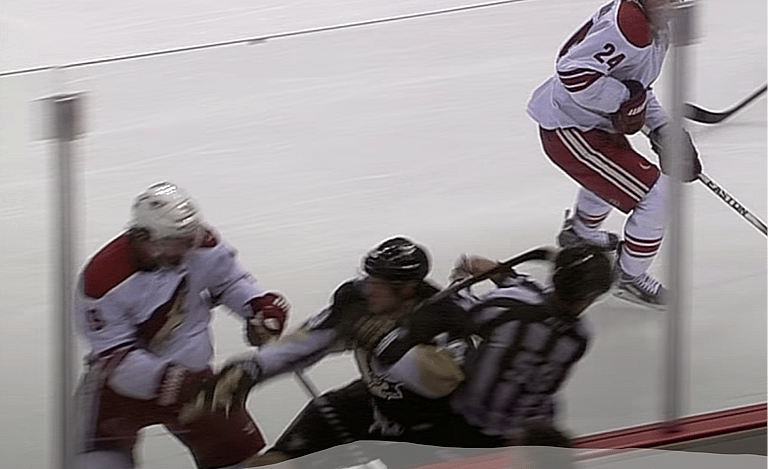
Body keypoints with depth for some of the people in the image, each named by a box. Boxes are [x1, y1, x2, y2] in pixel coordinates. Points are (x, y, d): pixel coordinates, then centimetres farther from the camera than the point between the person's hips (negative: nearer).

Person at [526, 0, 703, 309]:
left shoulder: (654, 28, 5)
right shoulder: (630, 25, -29)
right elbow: (573, 70, -35)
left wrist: (661, 126, 11)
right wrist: (624, 98, -26)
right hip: (569, 131, -11)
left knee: (610, 170, 41)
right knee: (655, 195, -10)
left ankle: (579, 232, 66)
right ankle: (629, 276, 8)